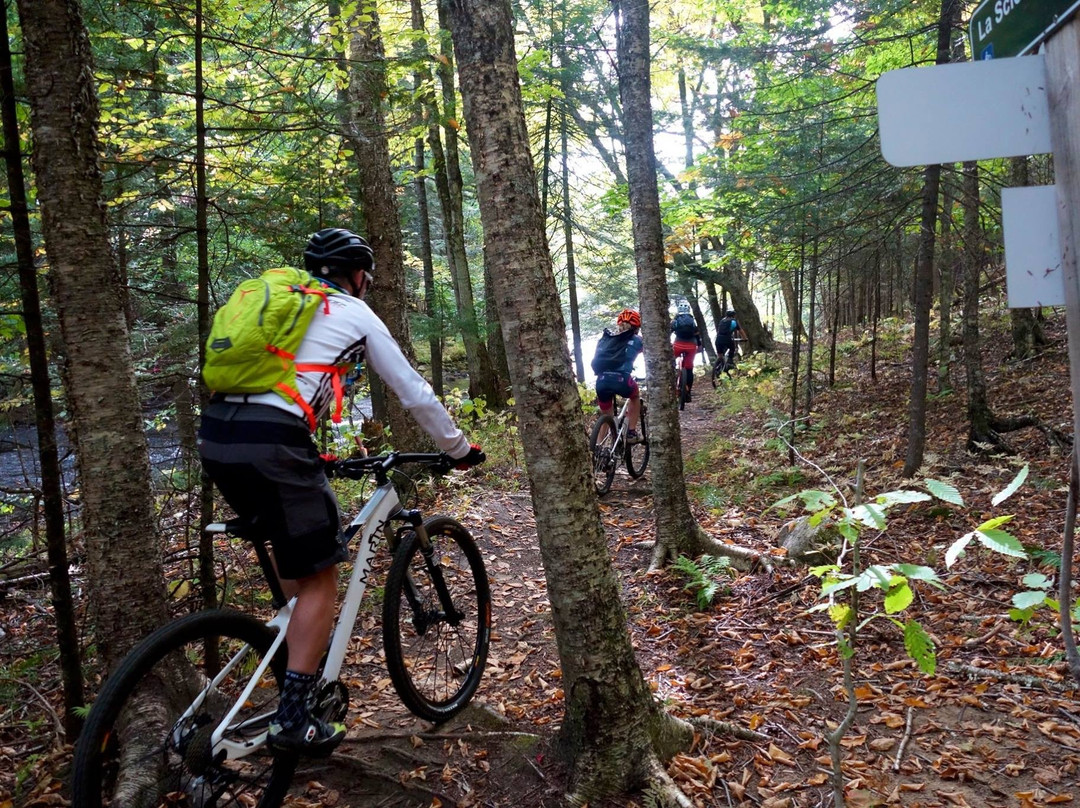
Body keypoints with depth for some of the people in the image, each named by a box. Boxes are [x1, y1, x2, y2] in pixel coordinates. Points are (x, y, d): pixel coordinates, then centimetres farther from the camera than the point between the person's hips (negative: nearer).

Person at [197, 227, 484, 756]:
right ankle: (293, 719, 5)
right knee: (320, 575, 5)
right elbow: (415, 394, 13)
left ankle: (301, 637, 37)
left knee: (285, 534, 30)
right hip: (271, 441, -7)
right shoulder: (357, 315, 11)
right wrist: (459, 449, 27)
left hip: (214, 434, 7)